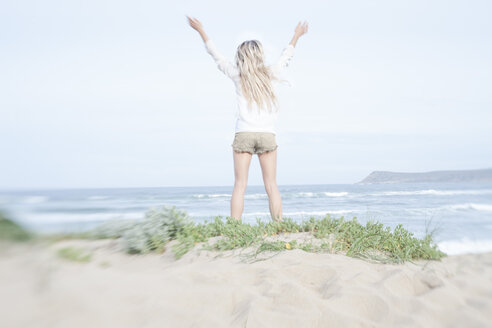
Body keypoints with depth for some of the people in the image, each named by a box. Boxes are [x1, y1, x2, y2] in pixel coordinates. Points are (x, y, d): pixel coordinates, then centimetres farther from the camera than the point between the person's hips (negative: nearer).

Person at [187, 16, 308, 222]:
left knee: (240, 185, -1)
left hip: (244, 134, -1)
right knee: (271, 186, 3)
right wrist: (296, 36, 41)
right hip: (267, 135, 1)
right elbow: (285, 57, 25)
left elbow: (217, 56, 16)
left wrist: (201, 31, 28)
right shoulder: (269, 73, 8)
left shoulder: (237, 75, 5)